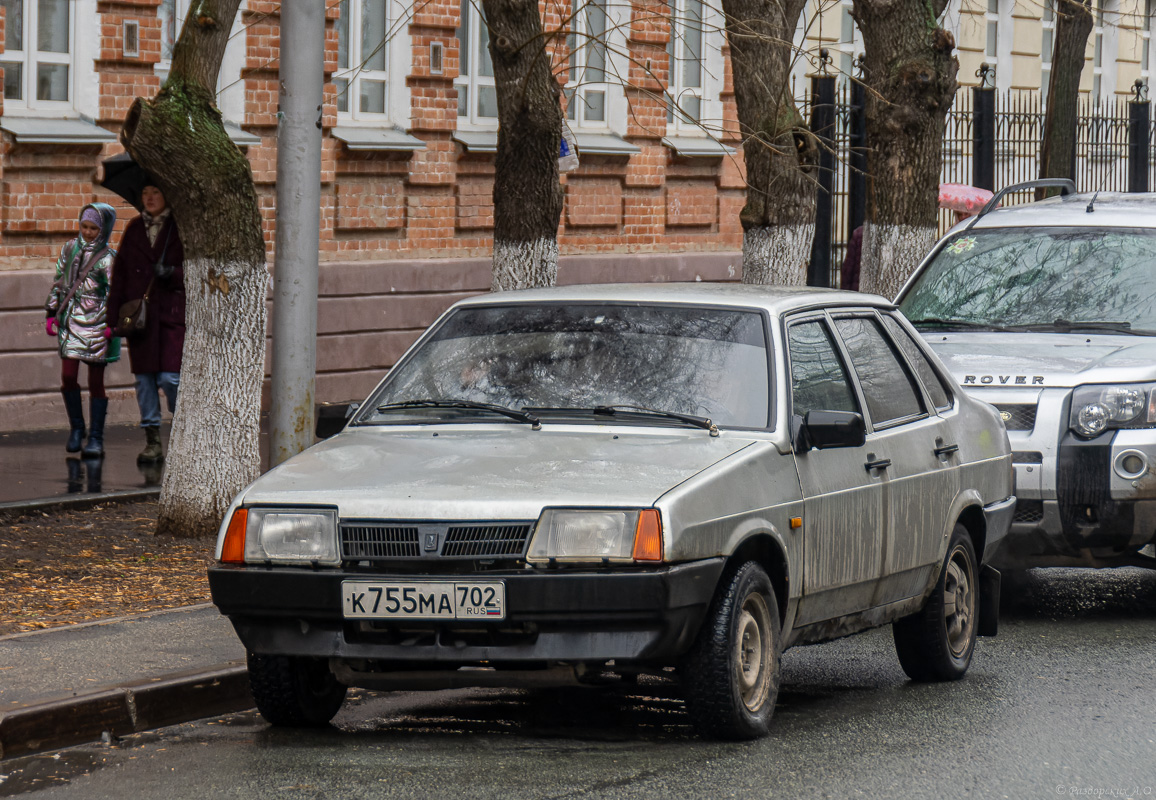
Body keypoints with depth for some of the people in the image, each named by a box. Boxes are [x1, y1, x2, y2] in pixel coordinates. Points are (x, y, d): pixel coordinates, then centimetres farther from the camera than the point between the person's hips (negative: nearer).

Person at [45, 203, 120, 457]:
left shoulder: (107, 258, -3)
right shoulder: (70, 249, 9)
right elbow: (58, 283, 16)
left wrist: (111, 324, -14)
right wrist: (51, 313, 13)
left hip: (95, 322, -4)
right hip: (70, 320, 4)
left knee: (96, 380, 0)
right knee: (68, 377, -3)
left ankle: (96, 438, 5)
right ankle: (76, 429, 15)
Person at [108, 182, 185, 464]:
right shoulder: (134, 230, 11)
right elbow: (120, 272, 12)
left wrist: (172, 273, -17)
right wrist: (117, 312, 6)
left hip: (171, 313, -4)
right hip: (139, 313, 4)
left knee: (170, 377, -11)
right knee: (144, 378, 3)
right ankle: (153, 442, 9)